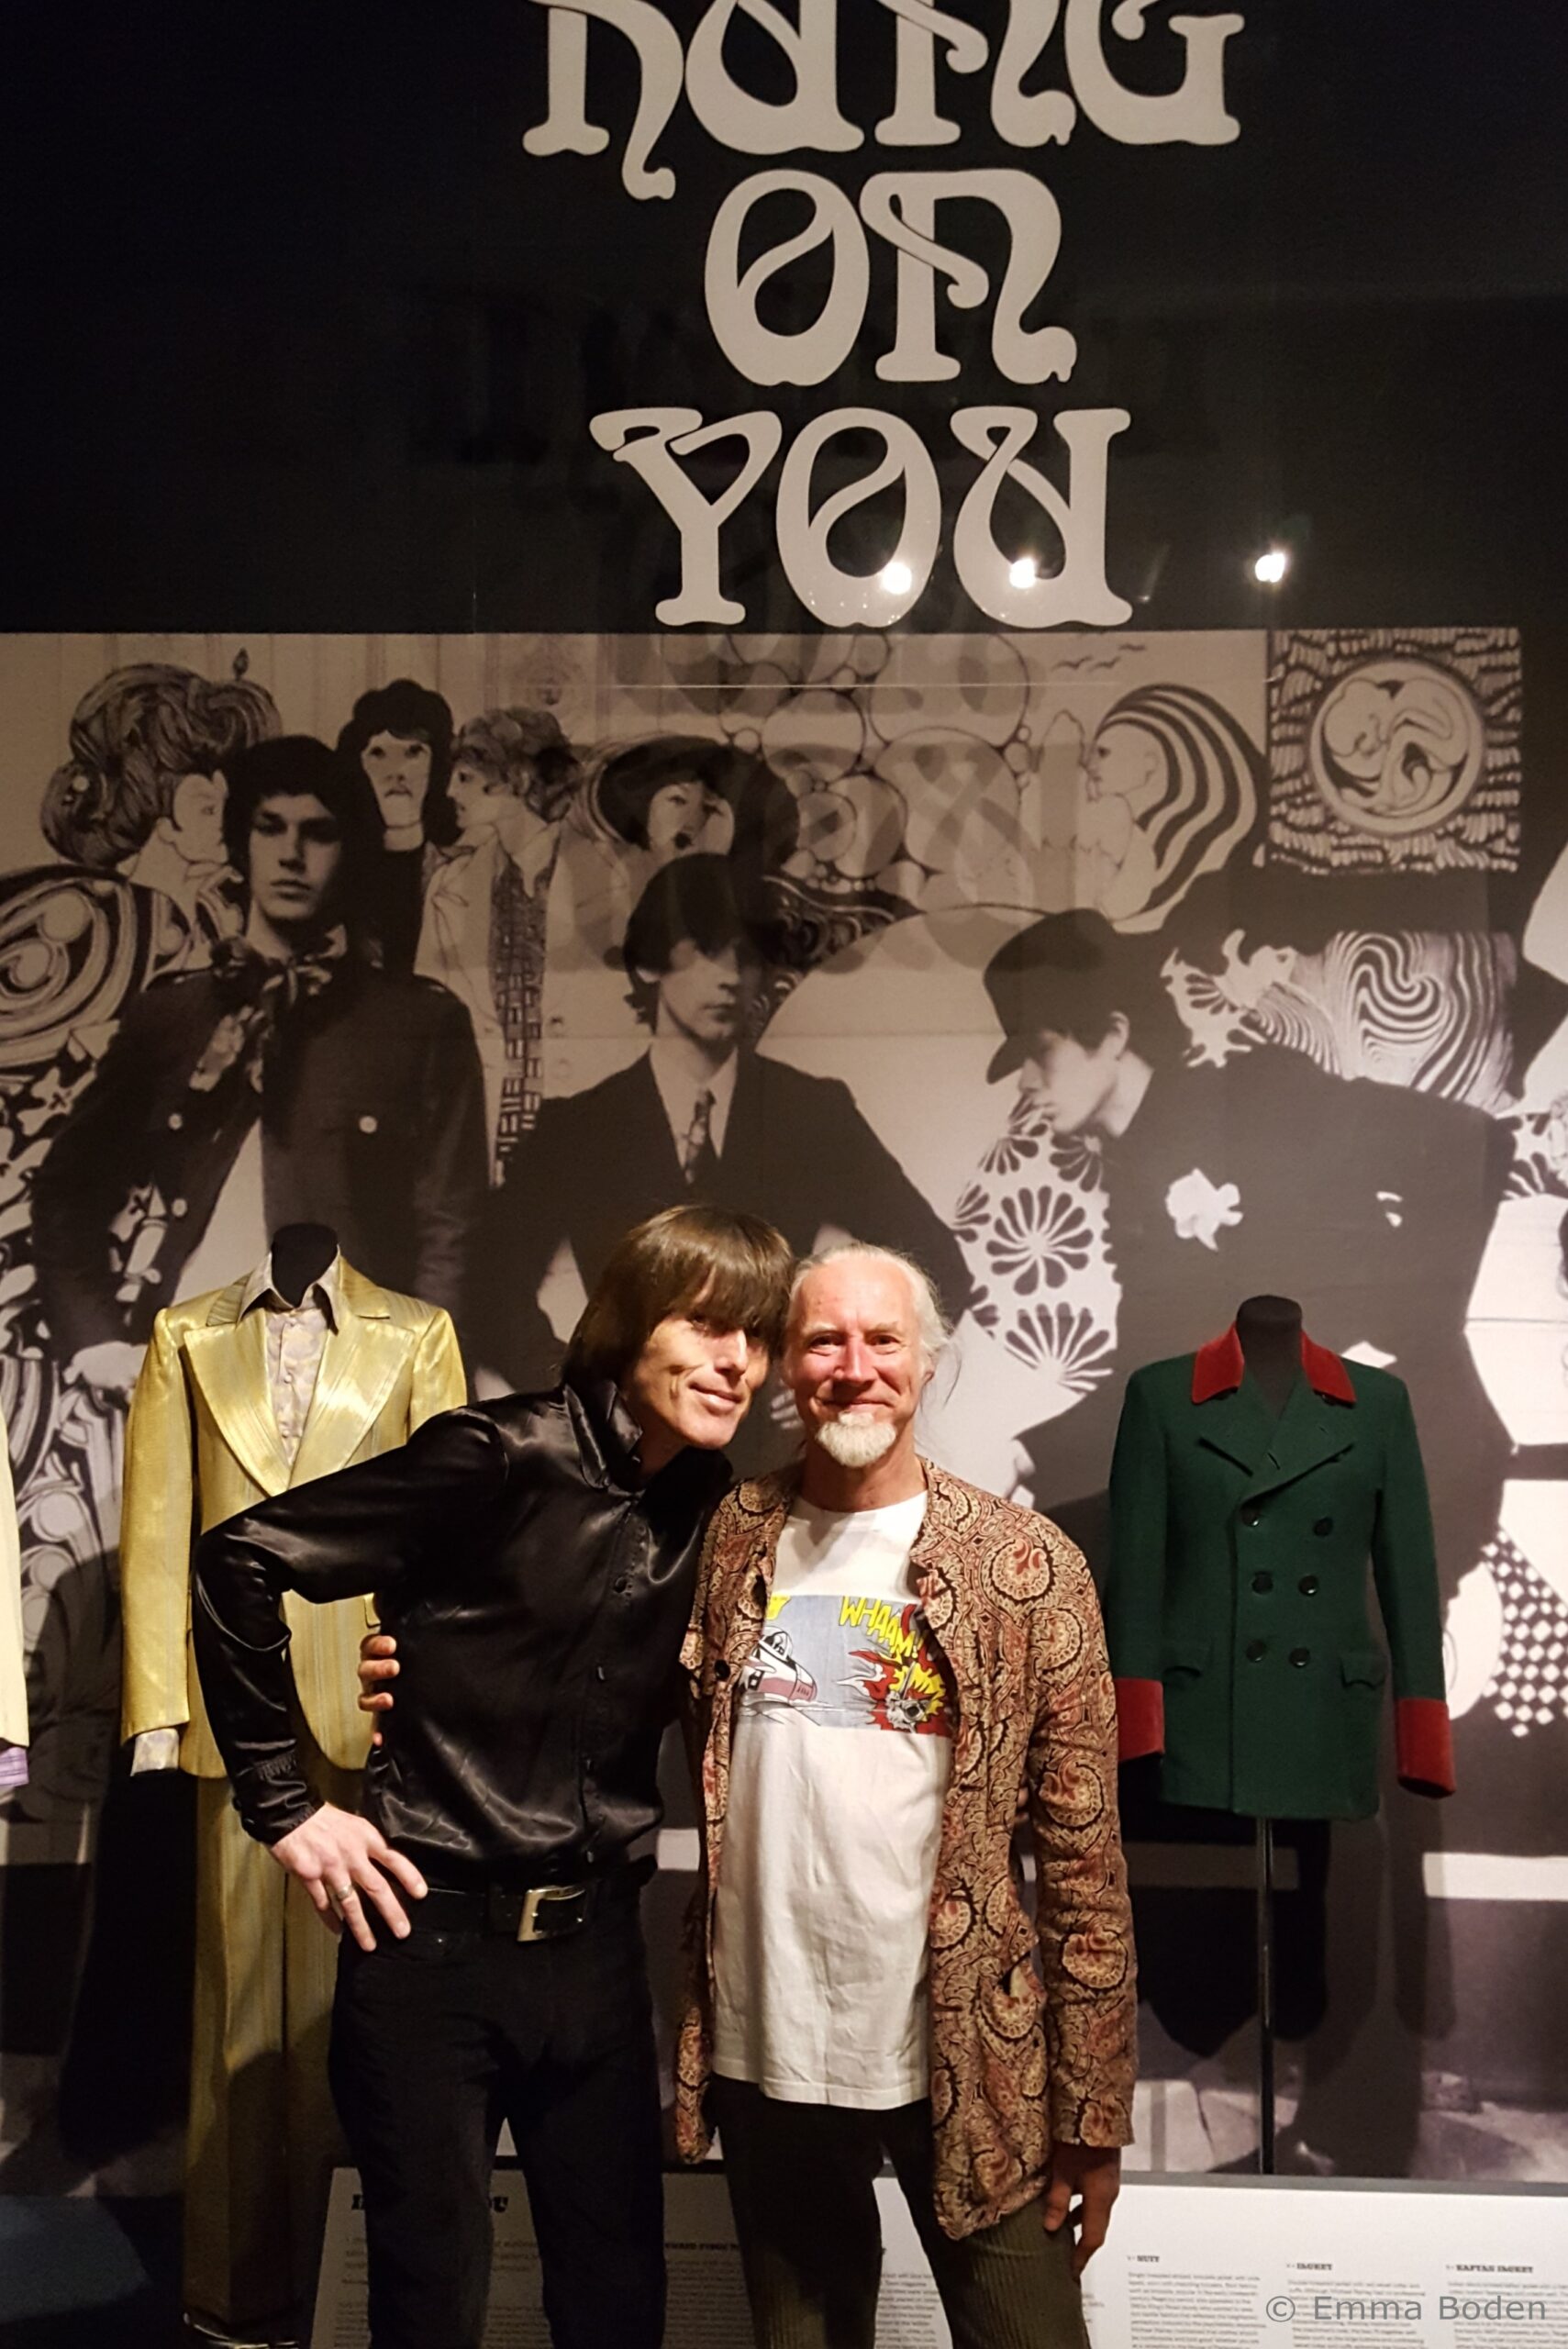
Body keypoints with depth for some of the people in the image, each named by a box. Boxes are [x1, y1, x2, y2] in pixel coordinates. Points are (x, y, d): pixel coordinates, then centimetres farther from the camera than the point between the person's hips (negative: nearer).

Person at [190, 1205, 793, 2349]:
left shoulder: (711, 1505, 3)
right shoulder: (502, 1455, -16)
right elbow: (242, 1556, -17)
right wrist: (285, 1803, -13)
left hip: (595, 1943, 5)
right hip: (436, 1935, -5)